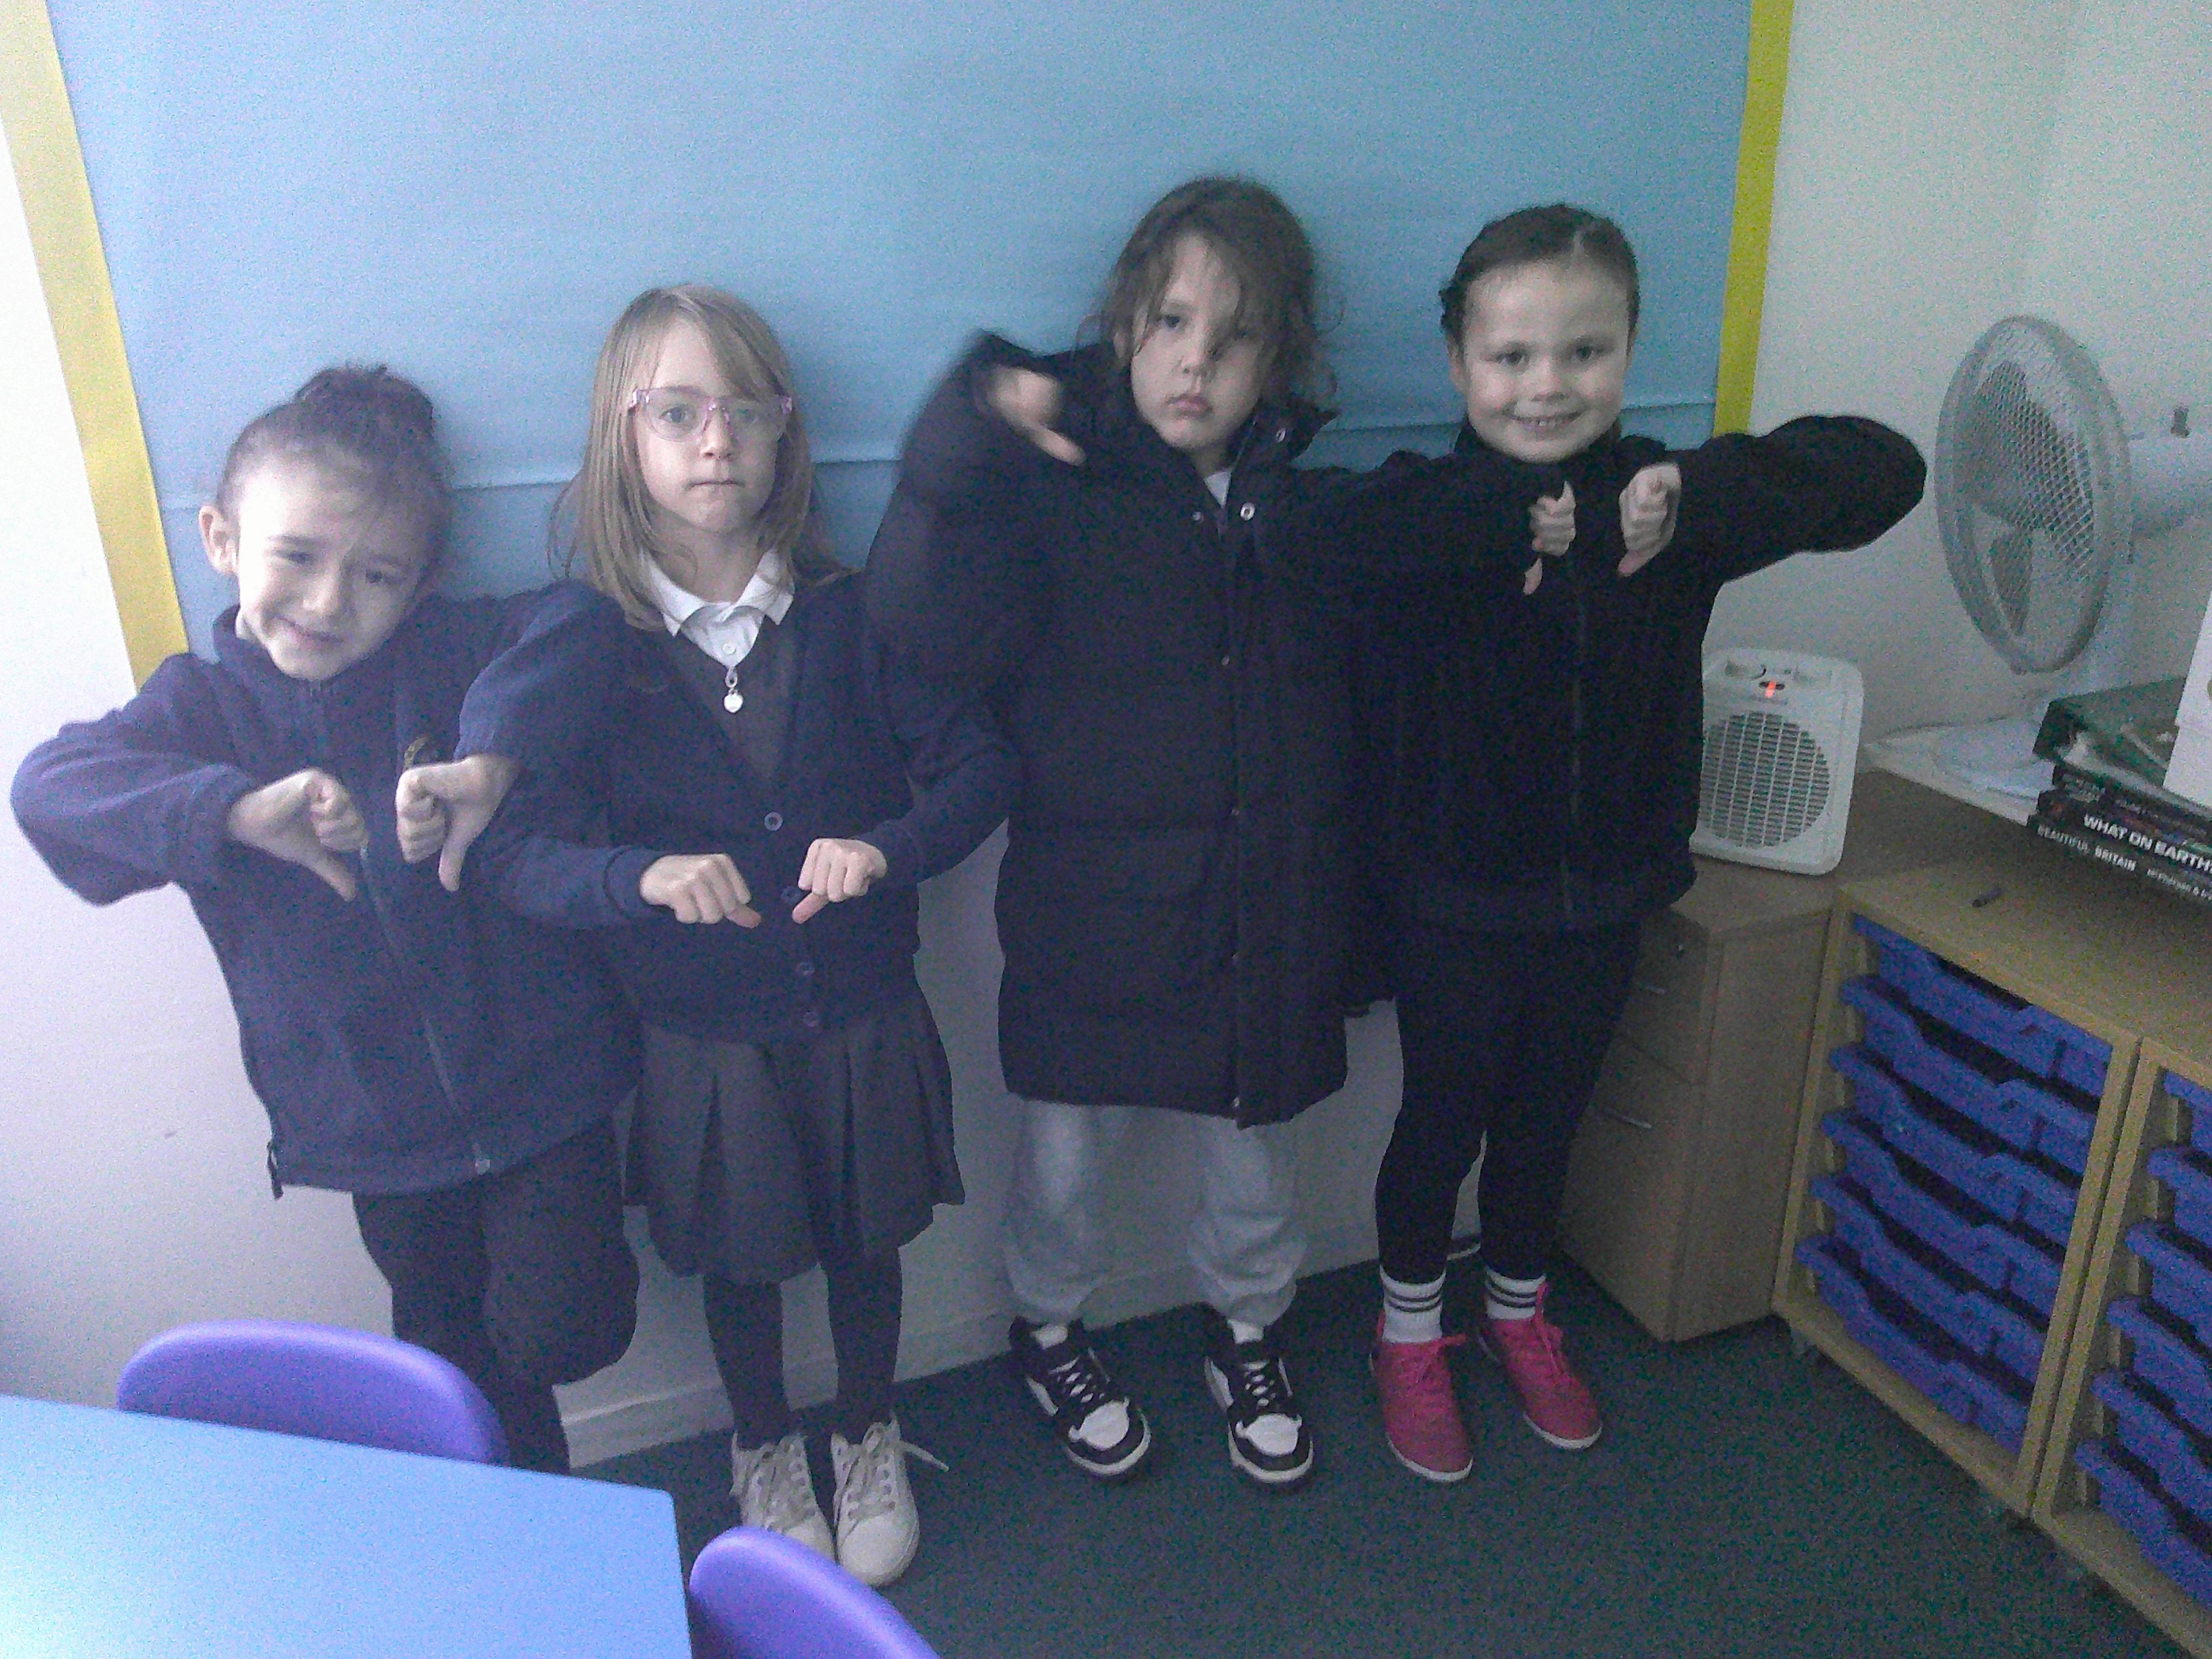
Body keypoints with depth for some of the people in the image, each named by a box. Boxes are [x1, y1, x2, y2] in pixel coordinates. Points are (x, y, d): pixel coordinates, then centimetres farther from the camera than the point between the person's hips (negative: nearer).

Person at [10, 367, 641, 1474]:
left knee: (561, 1336, -4)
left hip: (539, 1078, -2)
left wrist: (494, 751, -34)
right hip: (379, 1122, 2)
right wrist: (235, 810, -33)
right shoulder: (203, 704, -3)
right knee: (462, 1370, 20)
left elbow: (577, 620, -22)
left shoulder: (455, 658, -7)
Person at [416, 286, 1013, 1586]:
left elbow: (978, 762, -7)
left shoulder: (852, 614, -9)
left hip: (861, 1014, 1)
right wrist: (644, 876, -33)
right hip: (702, 1034, -1)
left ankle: (869, 1441, 50)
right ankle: (765, 1453, 50)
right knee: (740, 1263, 21)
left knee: (865, 1244, 21)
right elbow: (512, 852, -15)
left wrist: (888, 847, -25)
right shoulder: (582, 645, -12)